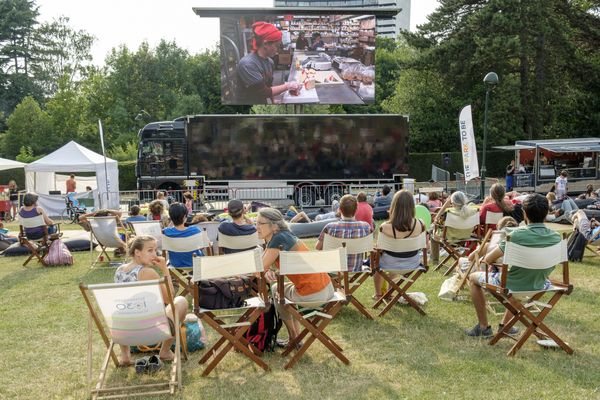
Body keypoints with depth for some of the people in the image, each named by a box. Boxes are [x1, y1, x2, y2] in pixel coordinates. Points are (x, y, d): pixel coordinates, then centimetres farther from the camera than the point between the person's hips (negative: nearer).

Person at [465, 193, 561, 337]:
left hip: (511, 286, -5)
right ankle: (505, 324, 44)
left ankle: (484, 327, 25)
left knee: (473, 277, 21)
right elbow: (550, 267, 7)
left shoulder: (517, 235, -26)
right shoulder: (556, 238, -11)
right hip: (538, 287, 5)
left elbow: (488, 260, -18)